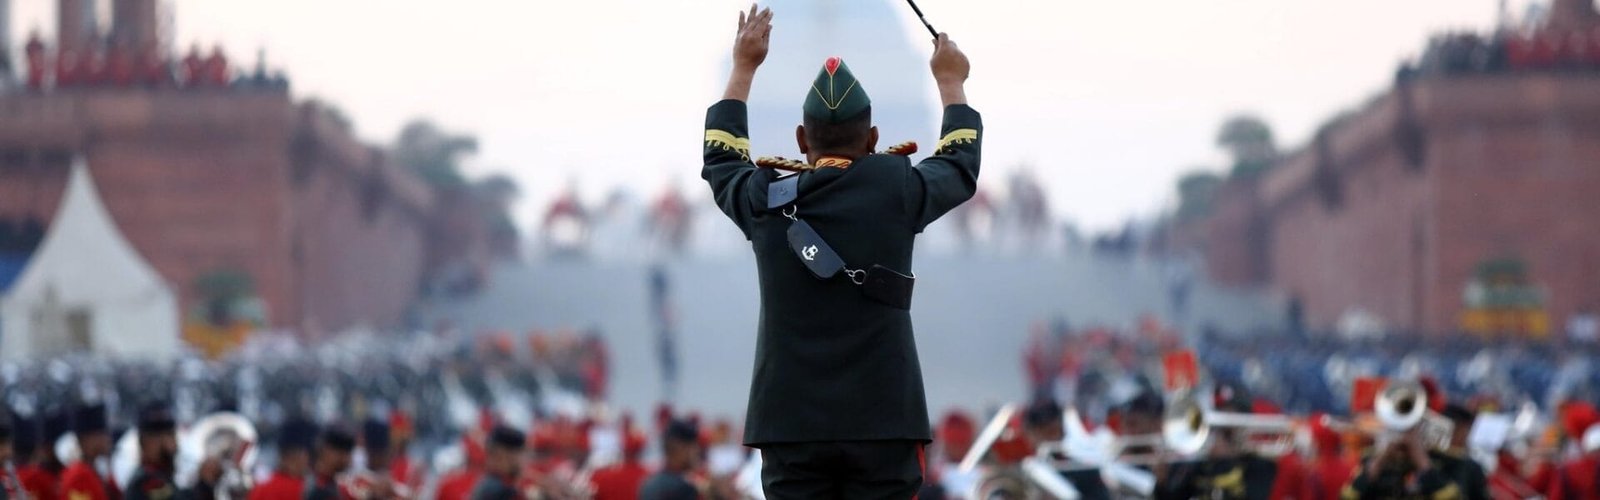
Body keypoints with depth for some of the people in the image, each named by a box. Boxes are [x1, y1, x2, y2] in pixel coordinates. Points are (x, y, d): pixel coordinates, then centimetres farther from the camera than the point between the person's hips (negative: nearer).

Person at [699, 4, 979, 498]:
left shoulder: (764, 201, 4)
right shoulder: (896, 190, -1)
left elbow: (720, 158, 28)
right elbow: (960, 162, 21)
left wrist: (743, 68, 40)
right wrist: (951, 82, 38)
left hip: (789, 424, 2)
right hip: (883, 422, -2)